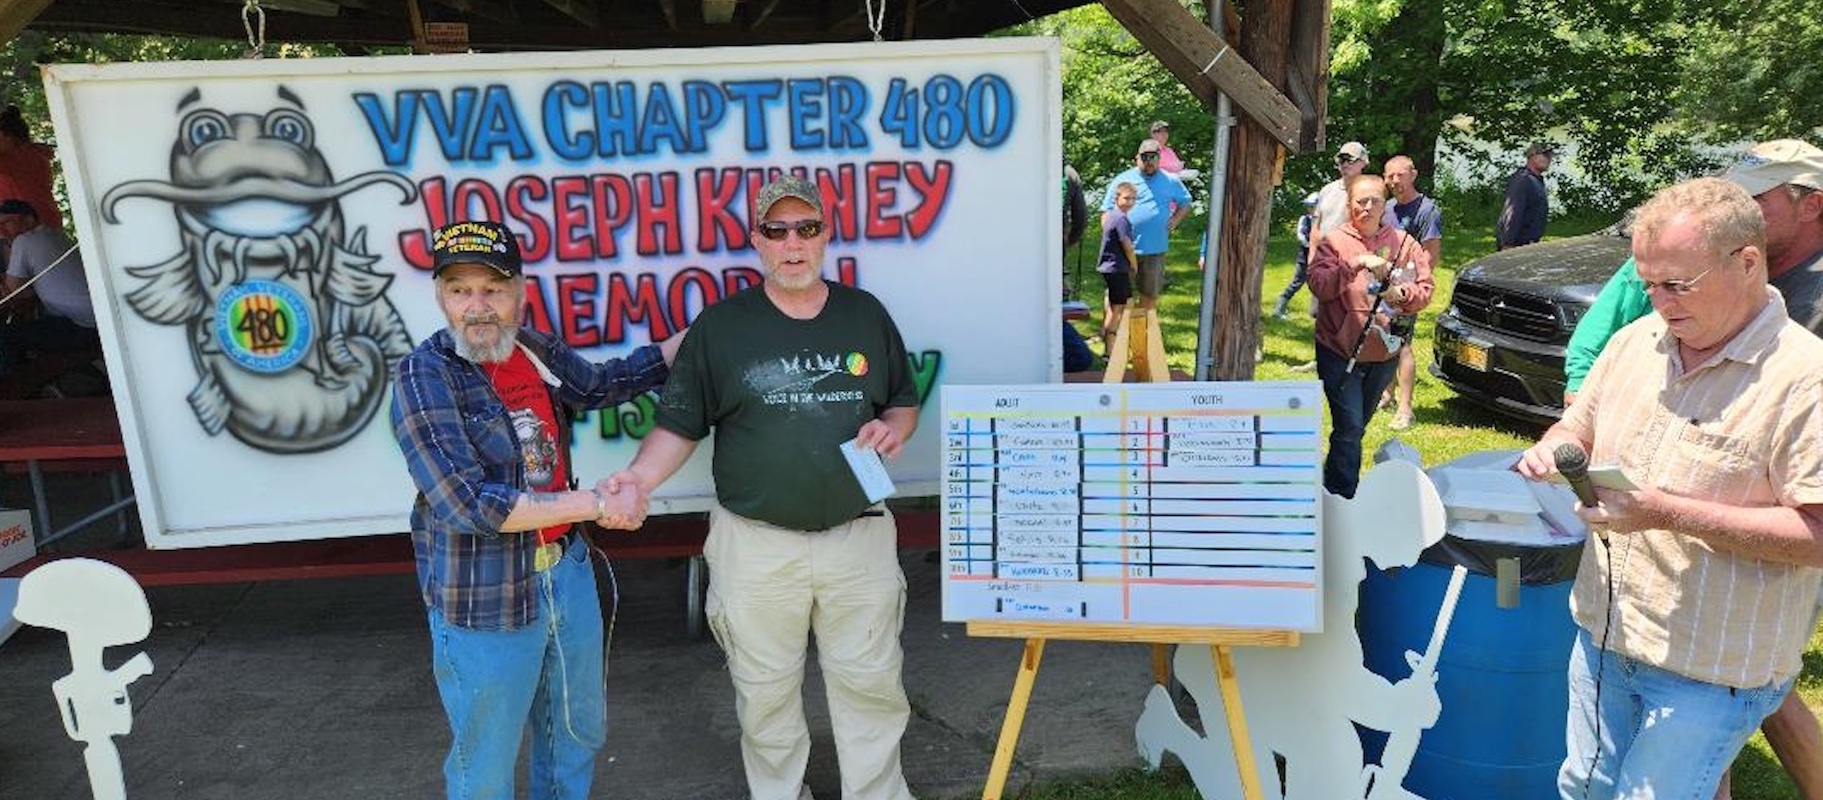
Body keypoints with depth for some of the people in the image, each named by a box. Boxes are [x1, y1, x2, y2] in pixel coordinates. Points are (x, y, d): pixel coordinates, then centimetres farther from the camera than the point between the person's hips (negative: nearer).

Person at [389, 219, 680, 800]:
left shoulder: (540, 351, -1)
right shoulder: (425, 375, -17)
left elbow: (602, 383, 19)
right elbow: (469, 504, -24)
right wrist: (596, 503, -22)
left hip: (568, 572, 6)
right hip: (484, 599, -6)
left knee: (580, 731, 23)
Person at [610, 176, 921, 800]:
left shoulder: (865, 314, 6)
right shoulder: (720, 325, -1)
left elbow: (904, 402, 15)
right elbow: (681, 425, 0)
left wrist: (893, 428, -7)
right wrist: (641, 477, -18)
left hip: (858, 535, 2)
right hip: (756, 544, -1)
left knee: (871, 682, 13)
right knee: (765, 690, 13)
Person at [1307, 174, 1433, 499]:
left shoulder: (1404, 243, 6)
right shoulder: (1334, 240, -2)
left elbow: (1426, 288, 4)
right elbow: (1318, 284, -17)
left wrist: (1403, 294, -17)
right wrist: (1356, 264, -28)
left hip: (1383, 353, 4)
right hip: (1339, 351, -4)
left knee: (1356, 428, 15)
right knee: (1349, 428, -10)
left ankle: (1333, 485, 30)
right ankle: (1343, 499, -3)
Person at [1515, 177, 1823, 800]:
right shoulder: (1636, 341, 1)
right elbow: (1579, 425, 14)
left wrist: (1665, 511, -28)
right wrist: (1553, 451, -9)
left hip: (1712, 672, -6)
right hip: (1603, 633, 6)